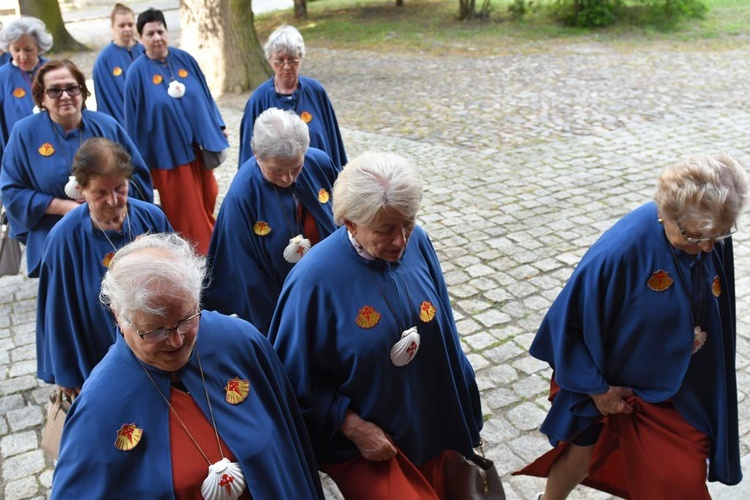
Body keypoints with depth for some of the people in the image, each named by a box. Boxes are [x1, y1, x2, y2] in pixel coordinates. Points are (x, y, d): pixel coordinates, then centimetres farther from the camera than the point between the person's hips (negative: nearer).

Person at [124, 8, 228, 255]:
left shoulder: (185, 59, 2)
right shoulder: (137, 71, -8)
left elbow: (205, 94, 11)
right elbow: (134, 116, -5)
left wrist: (219, 126, 12)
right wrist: (140, 158, -4)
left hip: (198, 145, 4)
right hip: (168, 152, -4)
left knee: (206, 202, 15)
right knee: (185, 212, 5)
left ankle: (210, 251, 35)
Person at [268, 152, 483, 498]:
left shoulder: (417, 242, -13)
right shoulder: (315, 279, -28)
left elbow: (443, 332, 1)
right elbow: (297, 378, -15)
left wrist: (462, 409, 8)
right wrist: (353, 427, -17)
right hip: (362, 440, -5)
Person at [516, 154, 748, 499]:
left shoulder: (714, 242, -16)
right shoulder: (621, 250, -33)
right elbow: (571, 319, -22)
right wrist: (595, 387, -15)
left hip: (680, 391, 4)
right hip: (610, 385, -4)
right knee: (579, 459, 18)